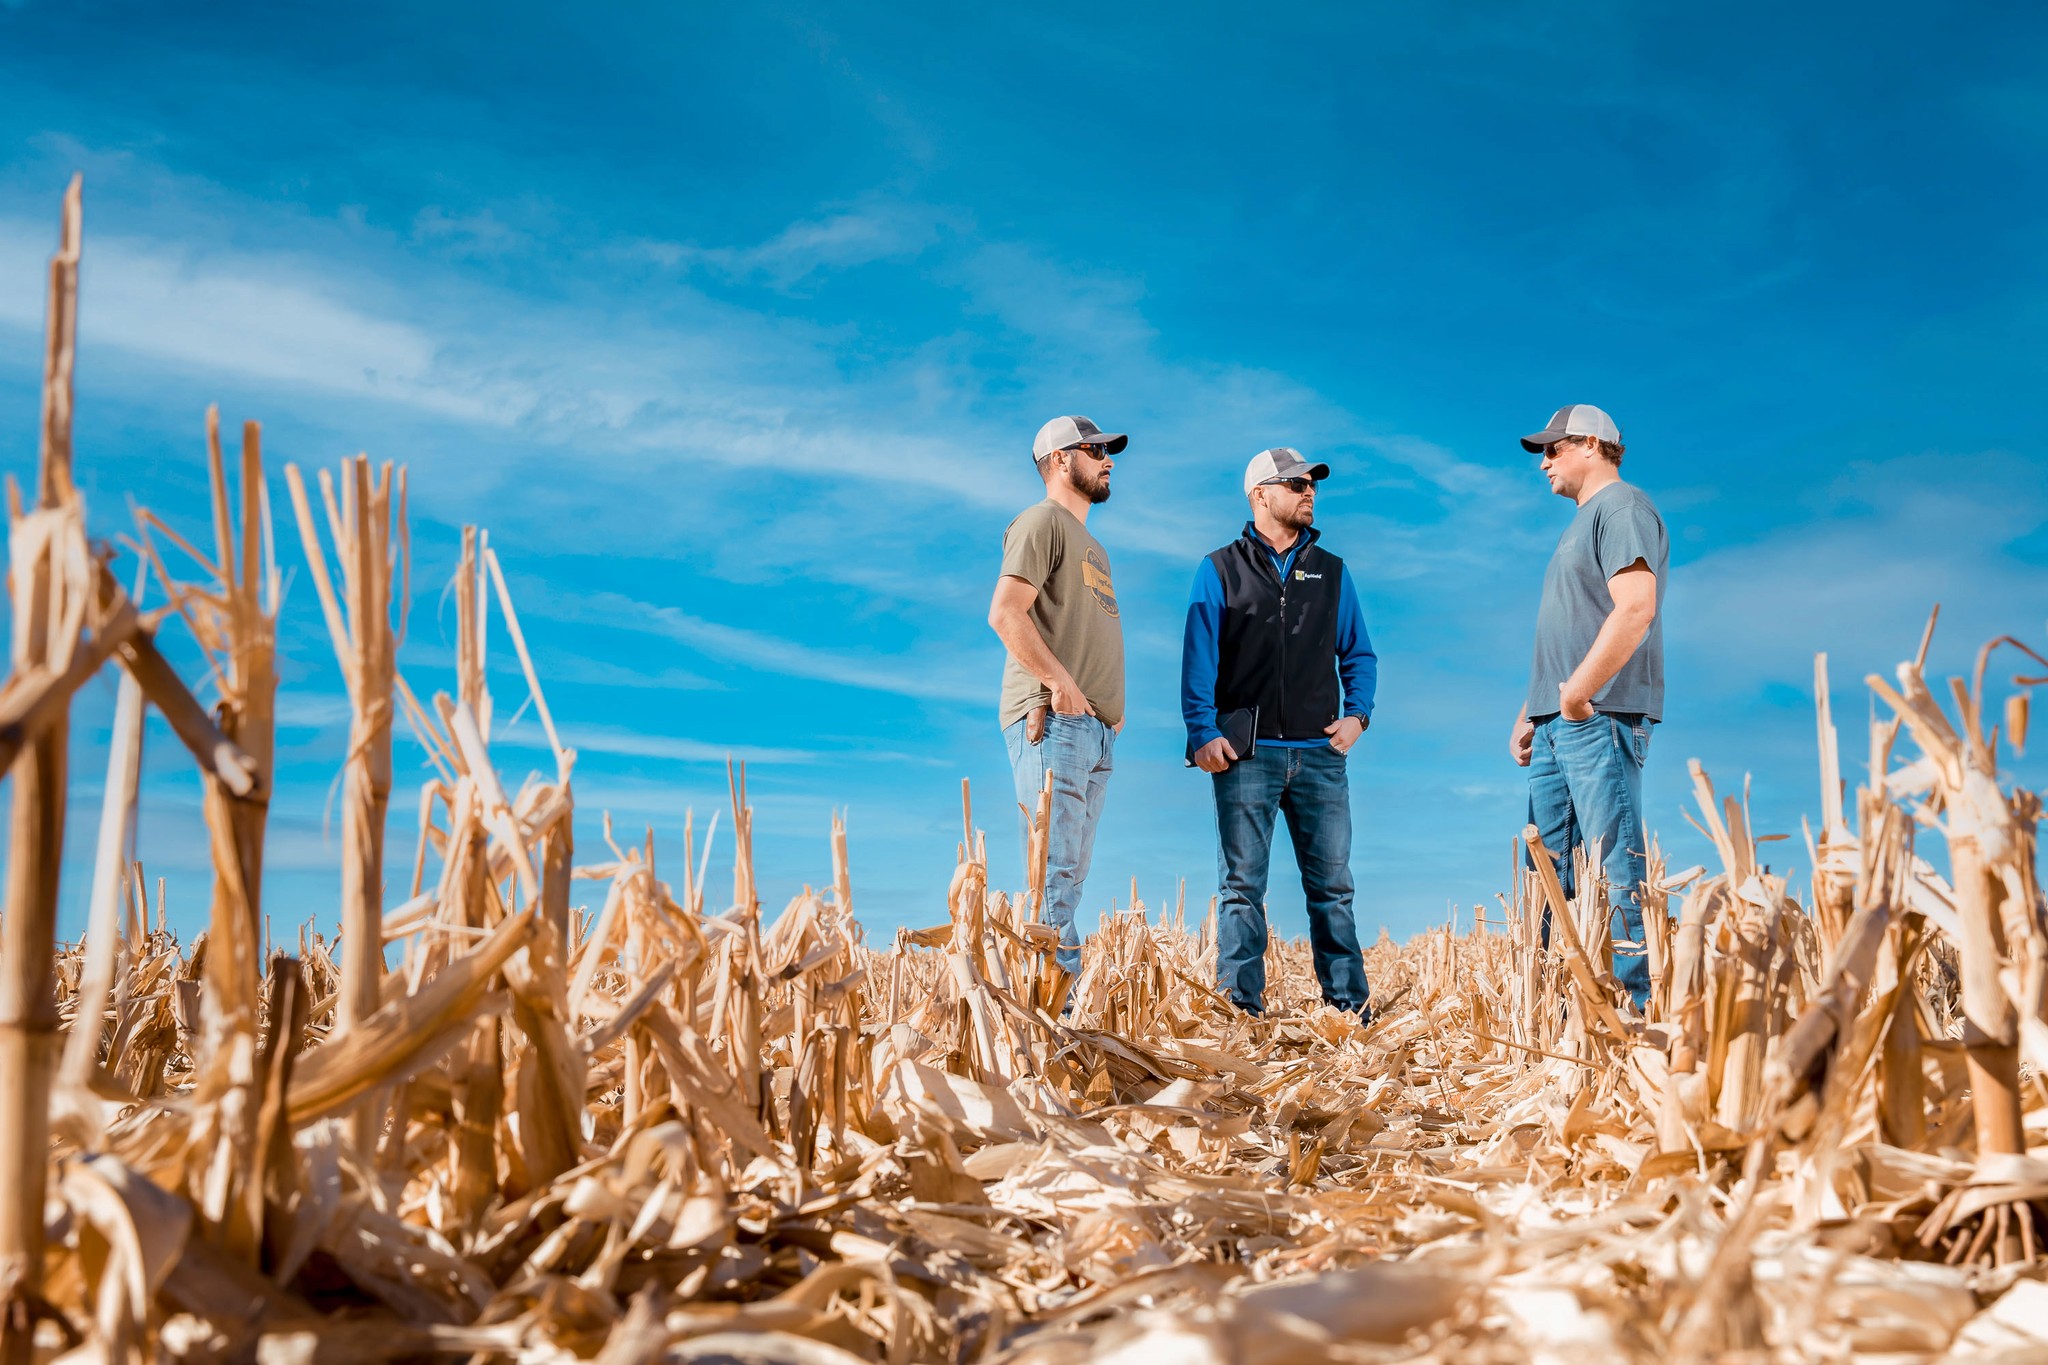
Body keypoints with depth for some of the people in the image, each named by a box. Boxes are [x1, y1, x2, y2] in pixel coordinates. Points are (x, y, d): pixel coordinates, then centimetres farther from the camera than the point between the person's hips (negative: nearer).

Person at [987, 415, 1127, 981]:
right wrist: (1061, 683, -18)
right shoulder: (1043, 521, -2)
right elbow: (1004, 613, -15)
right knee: (1055, 866, -14)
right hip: (1053, 721, -9)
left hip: (1096, 729, 9)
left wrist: (1114, 703, 13)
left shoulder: (1092, 545, 26)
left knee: (1071, 872, 7)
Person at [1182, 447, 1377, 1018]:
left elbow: (1358, 654, 17)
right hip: (1246, 755, -3)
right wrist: (1202, 732, -11)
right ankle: (1241, 1010, 2)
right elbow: (1198, 660, 0)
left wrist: (1357, 713, 1)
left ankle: (1351, 1007, 9)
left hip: (1320, 754, 3)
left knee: (1333, 885, 4)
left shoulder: (1331, 571, 16)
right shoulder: (1219, 571, 7)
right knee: (1242, 888, -1)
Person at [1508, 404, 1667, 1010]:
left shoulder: (1623, 508, -4)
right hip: (1558, 725, 10)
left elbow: (1635, 609, -19)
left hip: (1600, 717, -10)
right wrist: (1530, 712, 21)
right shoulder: (1581, 522, 26)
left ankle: (1635, 1003, -9)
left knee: (1617, 869, -11)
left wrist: (1577, 690, -22)